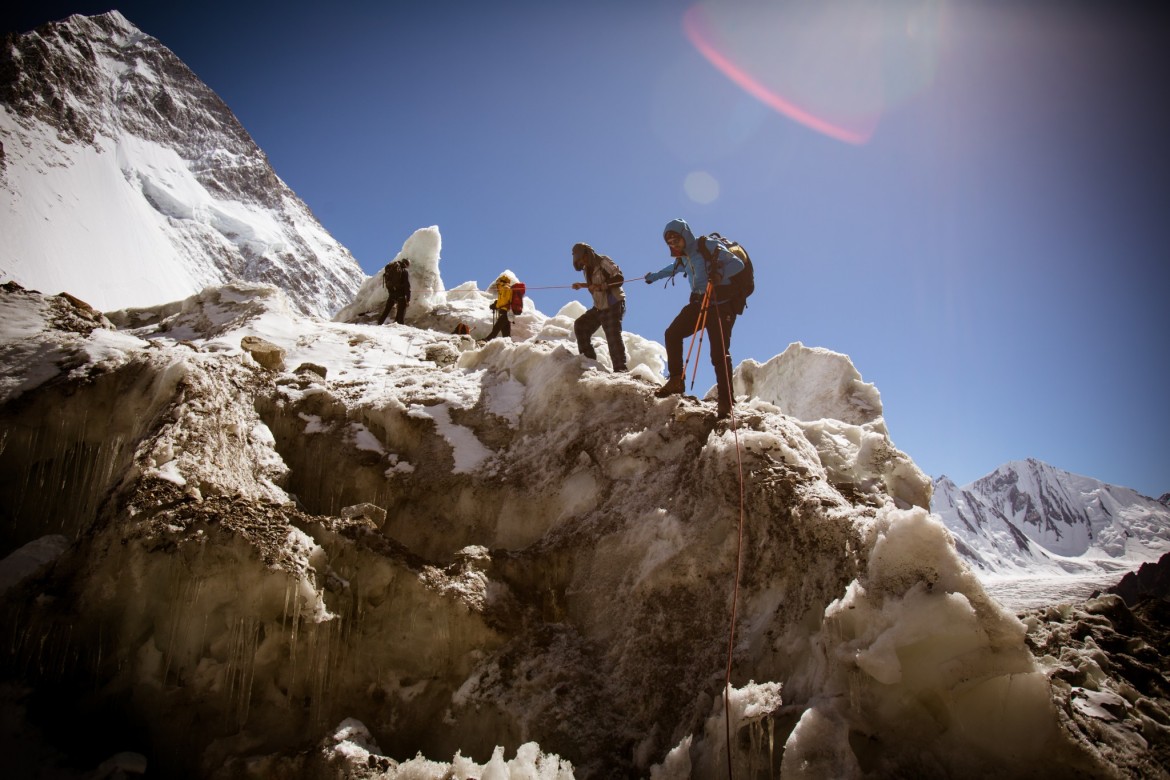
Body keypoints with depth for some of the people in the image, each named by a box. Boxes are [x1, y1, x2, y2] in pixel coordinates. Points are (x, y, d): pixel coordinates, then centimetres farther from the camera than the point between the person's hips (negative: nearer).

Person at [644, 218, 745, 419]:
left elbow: (738, 263, -14)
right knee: (672, 334, -4)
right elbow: (674, 268, 40)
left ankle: (725, 401, -13)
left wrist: (719, 275, -32)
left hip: (720, 304, -8)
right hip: (698, 303, 8)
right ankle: (676, 380, 8)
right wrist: (654, 276, 55)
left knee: (719, 353, -15)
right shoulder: (683, 258, 15)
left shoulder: (709, 247, -7)